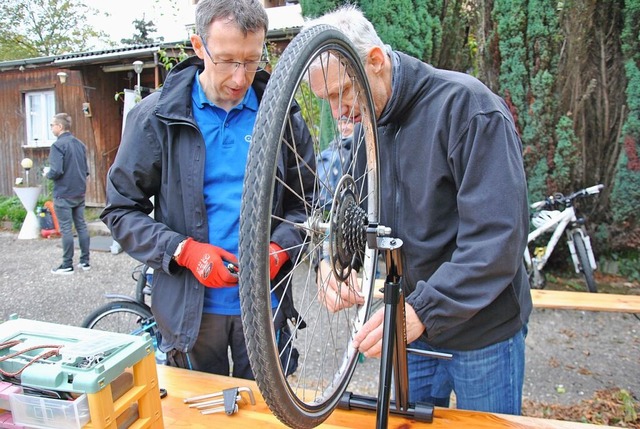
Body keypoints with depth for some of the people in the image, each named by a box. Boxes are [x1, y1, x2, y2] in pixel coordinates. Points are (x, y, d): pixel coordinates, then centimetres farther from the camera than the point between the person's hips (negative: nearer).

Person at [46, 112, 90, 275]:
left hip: (63, 195, -6)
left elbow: (56, 172, -20)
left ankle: (67, 265, 8)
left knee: (66, 229, 0)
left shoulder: (58, 145, -14)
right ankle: (85, 261, 17)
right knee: (81, 226, 11)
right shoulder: (80, 144, 8)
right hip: (80, 193, 7)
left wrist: (47, 173, 0)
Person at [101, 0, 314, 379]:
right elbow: (121, 210, -1)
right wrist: (183, 250, -15)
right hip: (188, 306, 0)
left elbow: (307, 202, 6)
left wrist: (280, 247, -13)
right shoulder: (156, 116, -4)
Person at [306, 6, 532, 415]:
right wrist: (330, 261, -15)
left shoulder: (467, 105, -19)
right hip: (410, 327, 5)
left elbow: (499, 235, -26)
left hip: (482, 330, -5)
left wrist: (423, 308, -31)